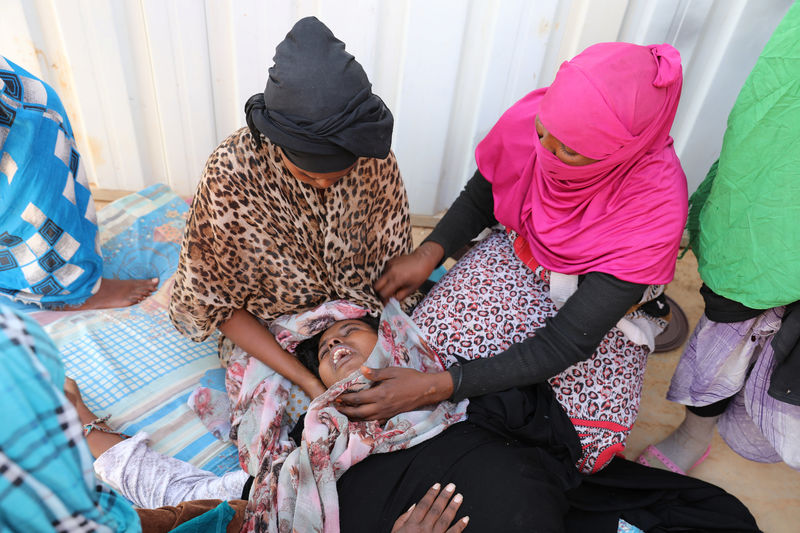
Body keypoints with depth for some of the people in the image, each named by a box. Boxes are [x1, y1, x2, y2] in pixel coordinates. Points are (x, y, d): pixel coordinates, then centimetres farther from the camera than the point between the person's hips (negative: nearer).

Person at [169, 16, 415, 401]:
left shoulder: (374, 157, -20)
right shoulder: (228, 176, -27)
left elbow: (391, 262, -6)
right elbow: (217, 303, -16)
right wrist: (305, 380, -24)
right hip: (269, 338, -1)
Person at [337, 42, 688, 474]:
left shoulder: (655, 207, -33)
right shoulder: (529, 119, -24)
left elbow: (566, 344, -32)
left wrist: (438, 386, -38)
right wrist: (428, 252, -20)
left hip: (606, 306, -2)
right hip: (518, 258, 3)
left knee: (590, 438, -22)